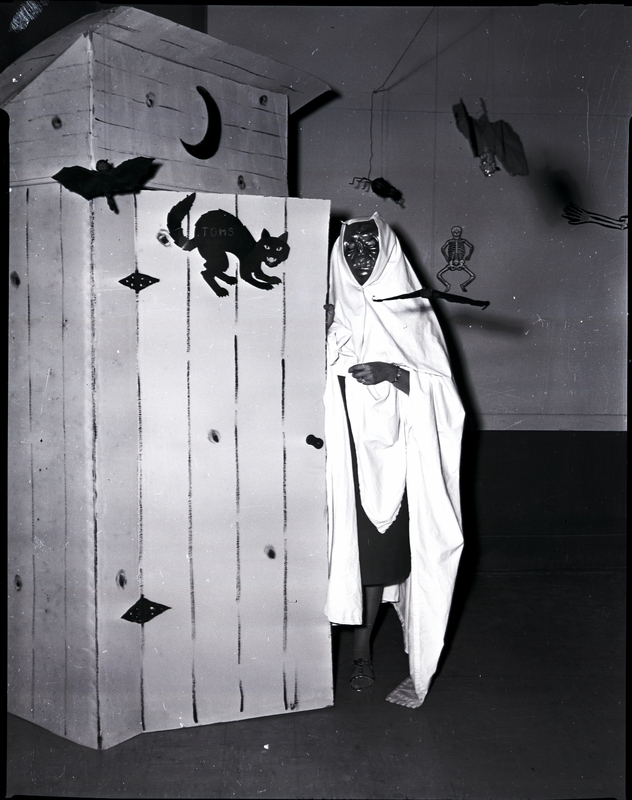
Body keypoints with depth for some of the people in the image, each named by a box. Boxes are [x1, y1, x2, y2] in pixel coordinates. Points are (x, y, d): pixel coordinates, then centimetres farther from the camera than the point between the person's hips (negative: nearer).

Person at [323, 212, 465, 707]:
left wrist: (391, 372, -18)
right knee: (353, 544, 1)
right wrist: (321, 338, -12)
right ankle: (360, 643, 16)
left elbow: (438, 386, -2)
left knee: (382, 547, 1)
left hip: (393, 450, 0)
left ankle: (363, 645, 16)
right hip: (346, 449, 1)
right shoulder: (333, 314, 7)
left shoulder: (412, 314, 4)